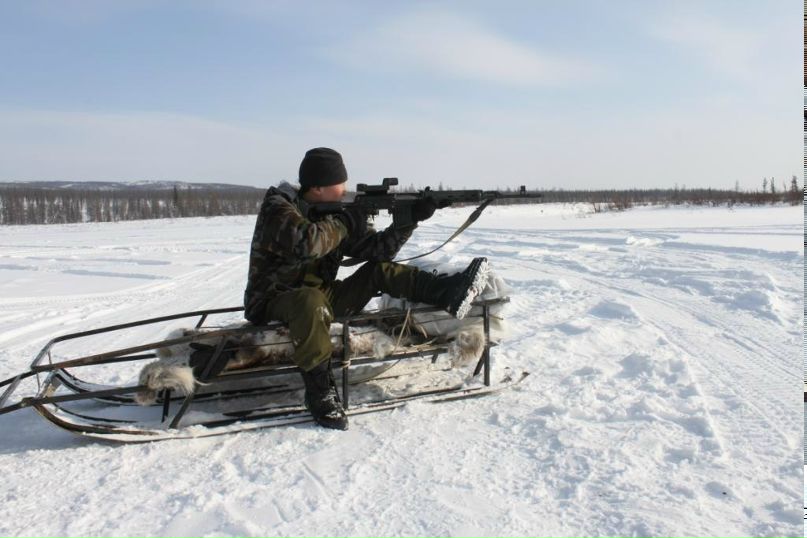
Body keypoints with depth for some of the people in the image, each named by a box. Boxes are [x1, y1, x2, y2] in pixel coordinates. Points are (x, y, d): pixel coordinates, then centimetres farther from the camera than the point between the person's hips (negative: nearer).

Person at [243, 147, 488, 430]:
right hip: (275, 303, -6)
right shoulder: (277, 206, -15)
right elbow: (306, 243, -36)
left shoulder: (334, 212, 3)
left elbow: (376, 249, 1)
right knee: (310, 300, -40)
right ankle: (319, 391, -30)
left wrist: (409, 219, -11)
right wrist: (344, 223, -21)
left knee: (380, 270, -5)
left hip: (322, 296, 7)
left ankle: (448, 291, -23)